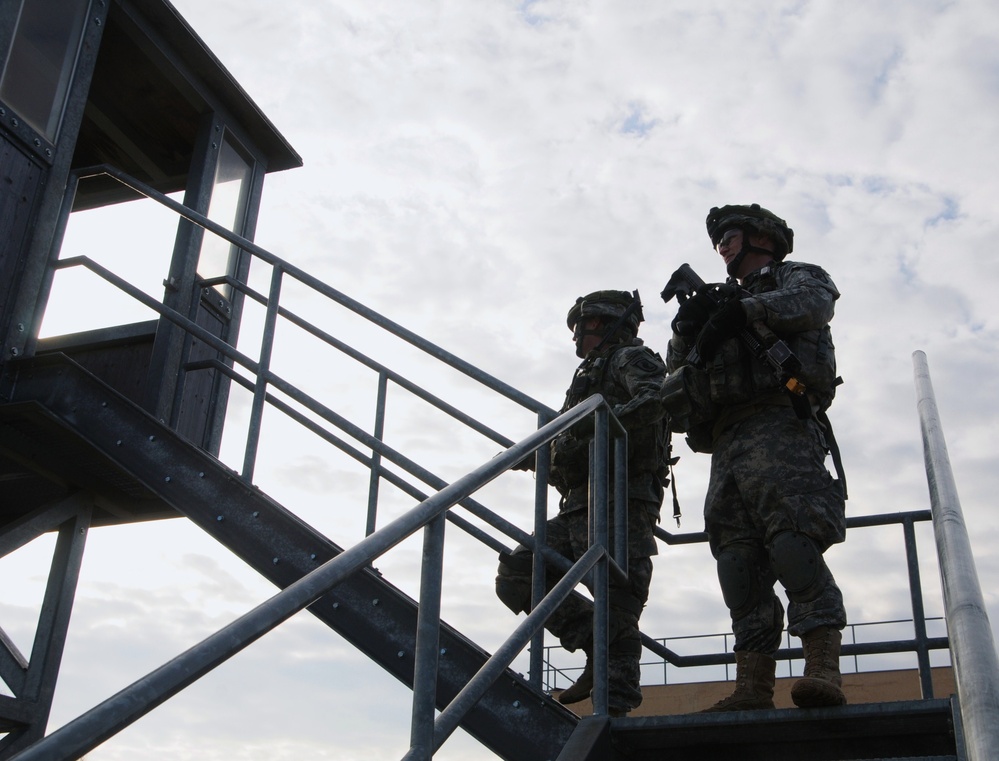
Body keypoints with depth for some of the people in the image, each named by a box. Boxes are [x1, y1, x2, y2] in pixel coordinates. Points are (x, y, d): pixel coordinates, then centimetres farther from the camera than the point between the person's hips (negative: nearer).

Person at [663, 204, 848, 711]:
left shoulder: (795, 277, 18)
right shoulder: (719, 300, 35)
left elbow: (816, 302, -7)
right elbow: (677, 368, 26)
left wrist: (743, 311, -12)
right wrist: (687, 326, 6)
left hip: (778, 426, -6)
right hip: (727, 446, 6)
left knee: (795, 544, -20)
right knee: (740, 563, -3)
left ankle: (822, 669, -24)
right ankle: (752, 688, -6)